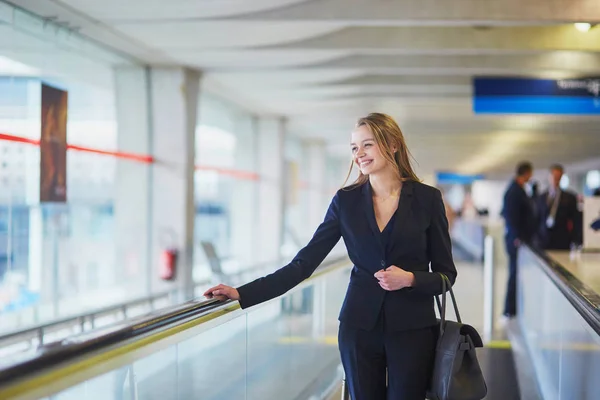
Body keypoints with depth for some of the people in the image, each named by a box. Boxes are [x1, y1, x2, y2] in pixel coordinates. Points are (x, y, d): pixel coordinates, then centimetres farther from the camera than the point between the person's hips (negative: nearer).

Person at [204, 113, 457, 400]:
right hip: (359, 326, 1)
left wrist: (410, 279, -18)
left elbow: (446, 274, 2)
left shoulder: (427, 199, -2)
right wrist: (243, 294, -10)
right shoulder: (346, 201, 2)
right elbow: (304, 263, -1)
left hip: (412, 330, -1)